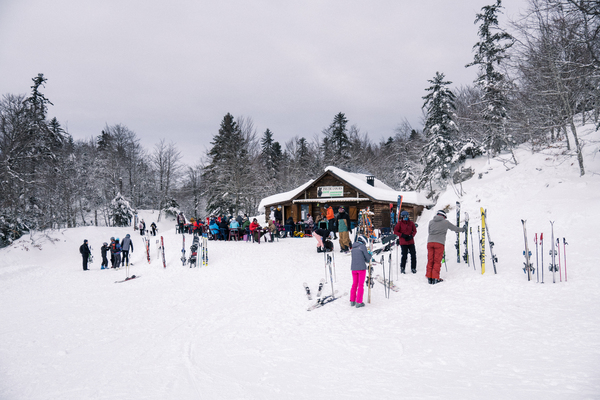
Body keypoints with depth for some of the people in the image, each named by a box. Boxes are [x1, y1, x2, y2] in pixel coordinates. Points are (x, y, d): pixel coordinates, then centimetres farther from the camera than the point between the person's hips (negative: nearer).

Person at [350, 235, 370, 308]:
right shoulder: (363, 246, -7)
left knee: (354, 284, 15)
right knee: (361, 285, 1)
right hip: (361, 268, -5)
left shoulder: (353, 247, 11)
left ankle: (352, 301, 18)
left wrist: (367, 260, 22)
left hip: (353, 268, 6)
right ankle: (358, 302, 0)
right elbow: (367, 258, -5)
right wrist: (370, 254, 16)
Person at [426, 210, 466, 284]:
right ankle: (435, 278, -2)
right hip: (439, 243, -3)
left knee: (430, 261, 7)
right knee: (437, 261, 0)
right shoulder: (445, 222, 7)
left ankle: (429, 277, 7)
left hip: (430, 242, 3)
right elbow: (455, 228, 18)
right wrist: (463, 229, 37)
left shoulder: (431, 222, 14)